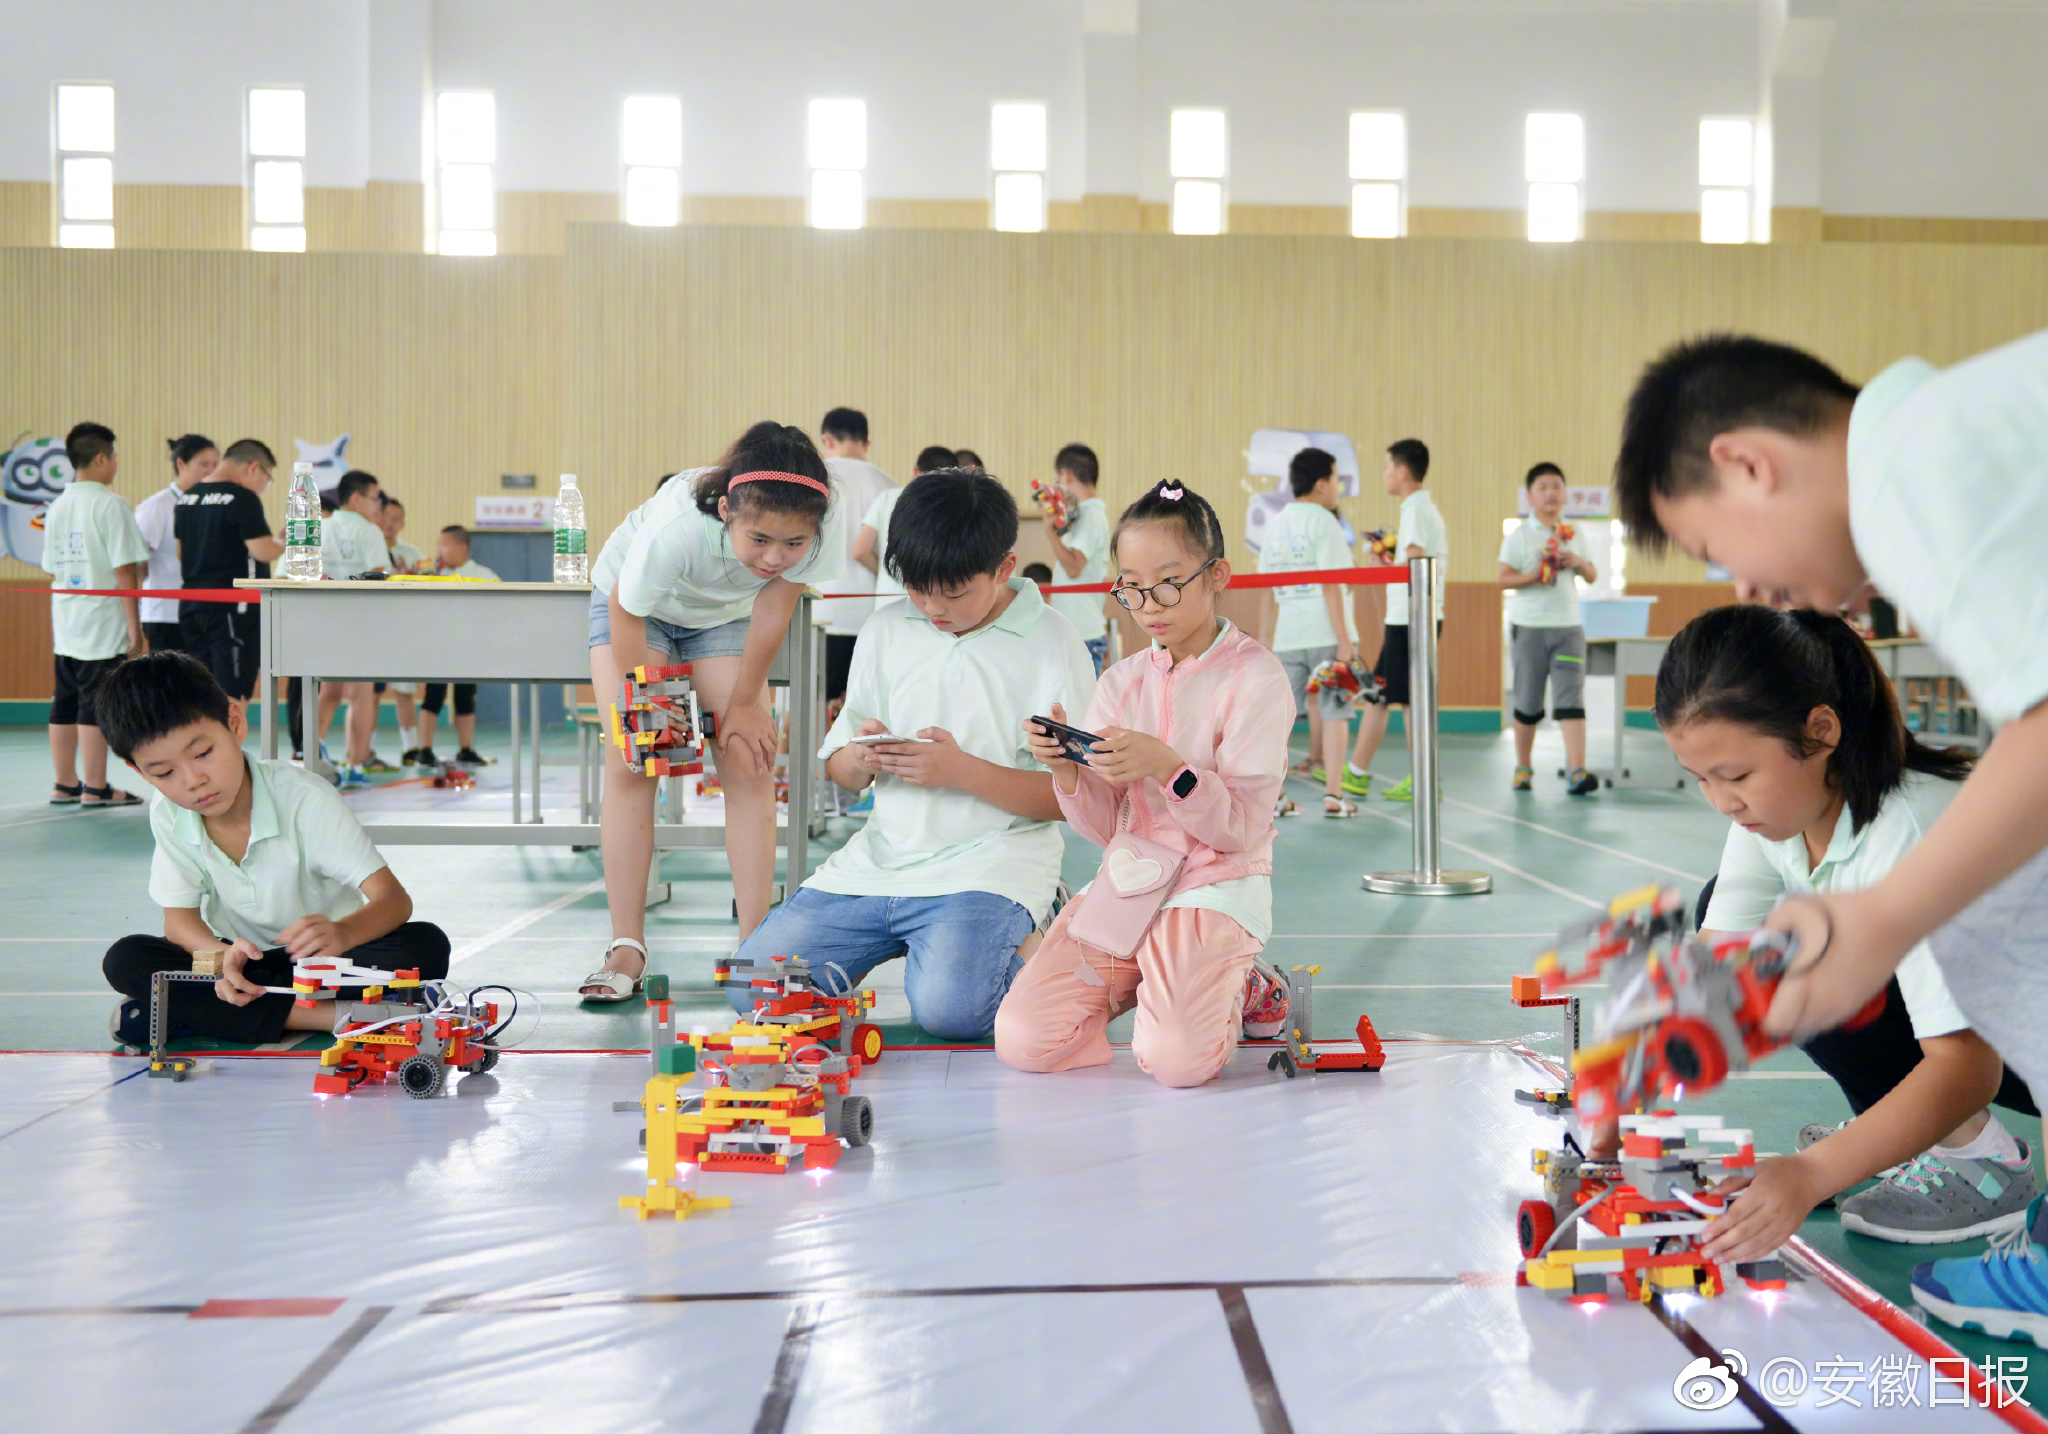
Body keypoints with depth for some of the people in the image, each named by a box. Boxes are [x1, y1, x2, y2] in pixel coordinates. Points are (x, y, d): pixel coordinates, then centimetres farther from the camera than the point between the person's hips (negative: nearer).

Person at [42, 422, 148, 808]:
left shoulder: (56, 508, 11)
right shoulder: (110, 505, -11)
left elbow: (53, 571, 15)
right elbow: (125, 571, -14)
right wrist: (135, 628, -11)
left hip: (66, 625, 7)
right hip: (104, 625, -7)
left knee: (65, 704, 11)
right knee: (96, 705, -3)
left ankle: (65, 784, 18)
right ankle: (94, 788, 0)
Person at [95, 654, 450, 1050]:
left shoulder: (304, 800, -22)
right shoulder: (168, 815, -9)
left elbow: (393, 898, -28)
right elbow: (179, 917, -5)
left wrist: (342, 934, -52)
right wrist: (223, 958, -30)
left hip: (322, 959, -3)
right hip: (241, 960, 3)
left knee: (426, 947, -31)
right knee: (125, 961, -24)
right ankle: (325, 1017, -30)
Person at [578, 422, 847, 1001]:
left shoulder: (827, 515, -36)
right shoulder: (674, 529, -44)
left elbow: (776, 605, -19)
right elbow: (627, 612, -25)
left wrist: (744, 704, -10)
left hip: (726, 612, 3)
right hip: (637, 603, -2)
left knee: (749, 763, -9)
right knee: (631, 761, -12)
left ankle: (755, 944, -6)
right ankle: (626, 948, -9)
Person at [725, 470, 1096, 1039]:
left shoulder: (1051, 643, -4)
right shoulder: (886, 630, 10)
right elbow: (840, 770, 14)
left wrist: (962, 770, -19)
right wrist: (861, 759, -11)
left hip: (990, 866, -5)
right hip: (881, 858, 5)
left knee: (947, 1007, -31)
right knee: (753, 987, -7)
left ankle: (1022, 941, 3)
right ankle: (905, 940, 16)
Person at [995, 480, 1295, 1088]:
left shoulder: (1255, 677, -8)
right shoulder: (1121, 681, 8)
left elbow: (1241, 828, -13)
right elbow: (1104, 828, 6)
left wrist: (1166, 767, -28)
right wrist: (1066, 769, -14)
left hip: (1216, 885, -5)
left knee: (1175, 1058, -28)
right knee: (1021, 1040, -11)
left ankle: (1238, 987, 6)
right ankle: (1140, 981, 16)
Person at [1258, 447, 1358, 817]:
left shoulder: (1275, 524, 12)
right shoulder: (1322, 522, -7)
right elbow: (1330, 584, -13)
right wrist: (1344, 639, -13)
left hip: (1287, 634, 5)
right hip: (1324, 632, -5)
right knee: (1333, 711, 1)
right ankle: (1333, 795, 0)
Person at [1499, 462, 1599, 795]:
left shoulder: (1574, 535, 11)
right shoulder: (1519, 536, 0)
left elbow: (1592, 577, 15)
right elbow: (1504, 578, -7)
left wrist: (1579, 563, -5)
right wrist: (1535, 575, -21)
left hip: (1568, 625, 2)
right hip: (1529, 626, -2)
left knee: (1570, 698, -10)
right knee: (1528, 703, 6)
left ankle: (1576, 771, -17)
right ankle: (1523, 768, 21)